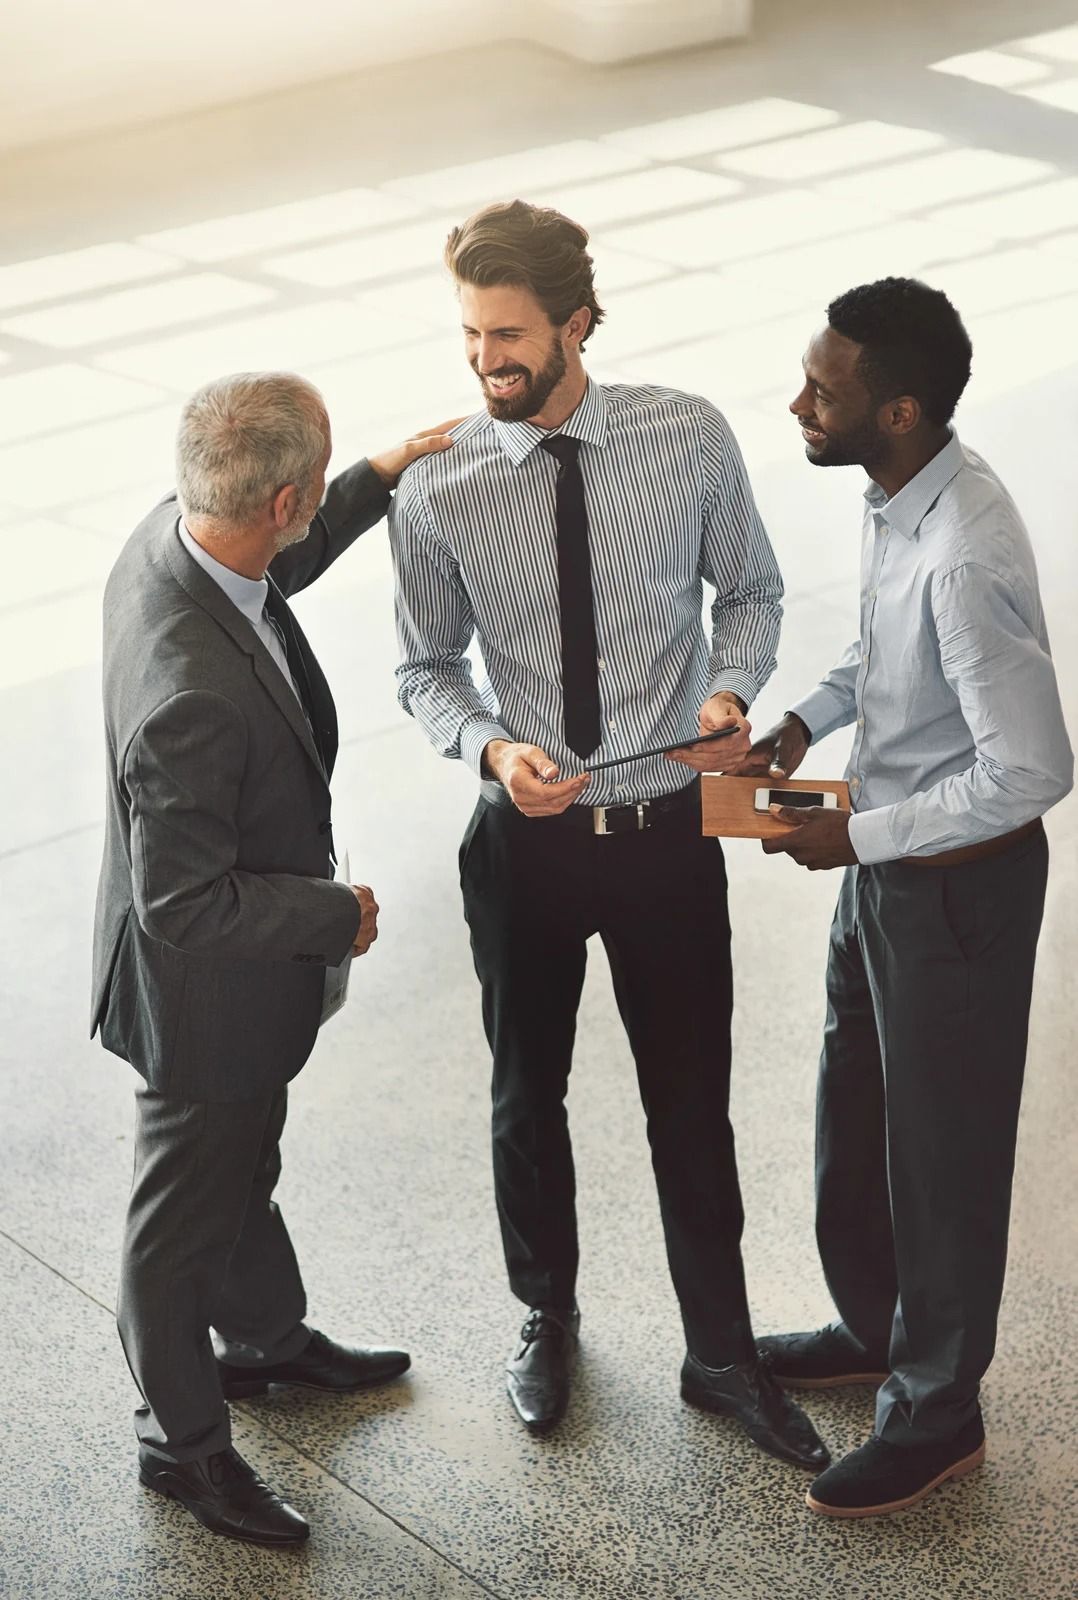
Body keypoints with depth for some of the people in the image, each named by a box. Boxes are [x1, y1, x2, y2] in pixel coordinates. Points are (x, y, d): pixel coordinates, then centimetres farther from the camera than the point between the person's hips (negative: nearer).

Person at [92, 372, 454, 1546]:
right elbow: (186, 904, -33)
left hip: (246, 970, 9)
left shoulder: (173, 535, -13)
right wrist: (337, 916, -20)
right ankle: (182, 1437, 37)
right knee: (186, 1211, 15)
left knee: (244, 1171, 31)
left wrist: (376, 482, 12)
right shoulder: (191, 695, -42)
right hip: (204, 989, -9)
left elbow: (275, 569, 13)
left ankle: (265, 1337, 56)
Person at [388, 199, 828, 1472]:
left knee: (693, 1107, 11)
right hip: (526, 839, 0)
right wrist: (493, 746, -20)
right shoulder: (437, 490, -12)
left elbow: (749, 588, 5)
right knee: (527, 1098, 18)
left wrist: (731, 687, -15)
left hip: (668, 830, 0)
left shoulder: (690, 439, -11)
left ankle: (721, 1356, 32)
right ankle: (547, 1319, 43)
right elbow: (425, 670, 0)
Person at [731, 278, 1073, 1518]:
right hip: (887, 860, 9)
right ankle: (875, 1332, 48)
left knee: (942, 1148, 9)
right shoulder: (899, 497, -4)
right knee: (855, 1114, 24)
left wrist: (857, 838, -23)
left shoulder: (966, 561, -33)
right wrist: (804, 723, 1)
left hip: (956, 883, -9)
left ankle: (937, 1414, 30)